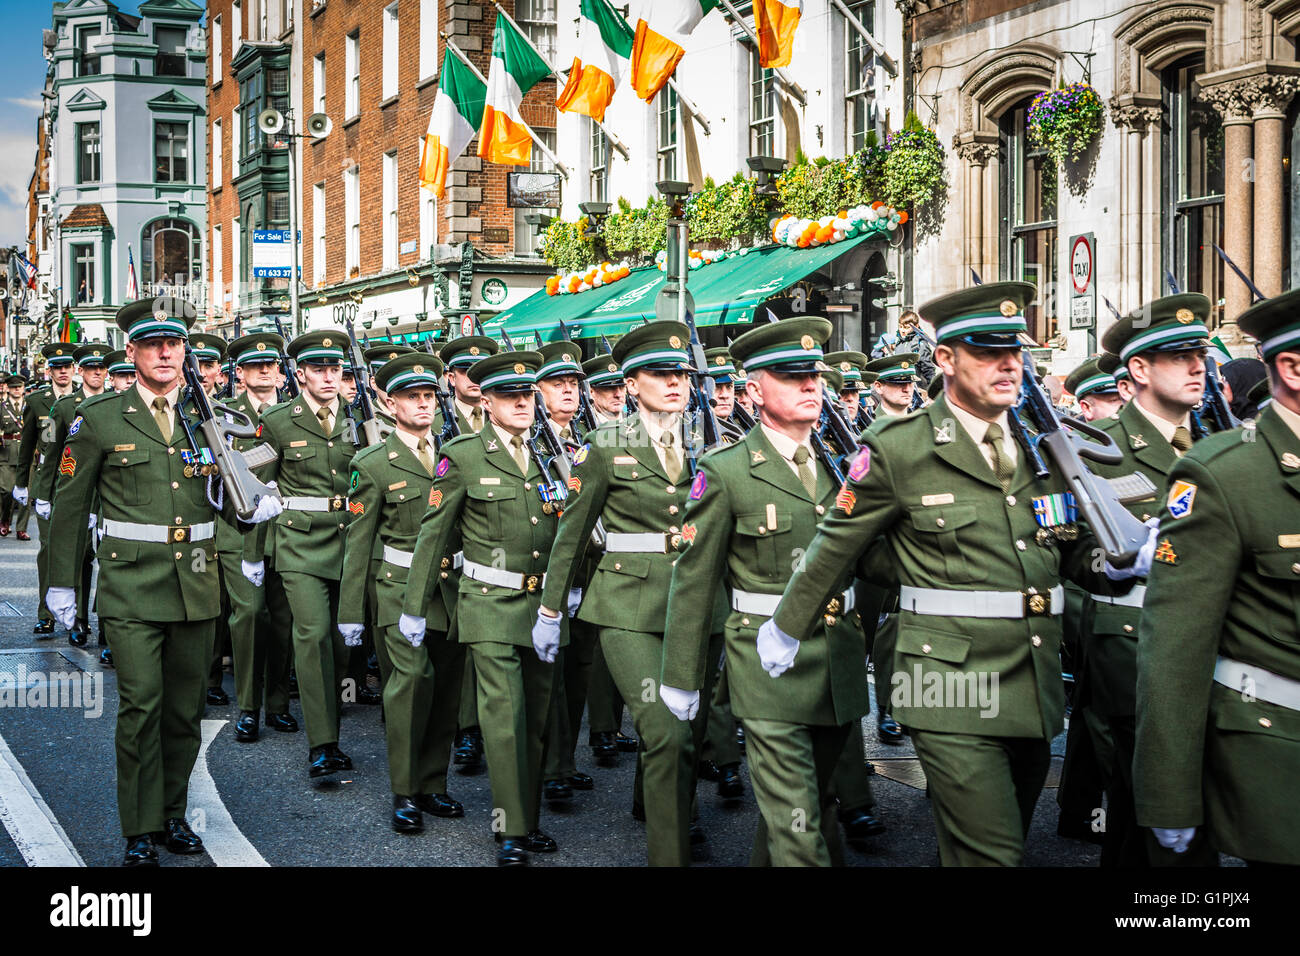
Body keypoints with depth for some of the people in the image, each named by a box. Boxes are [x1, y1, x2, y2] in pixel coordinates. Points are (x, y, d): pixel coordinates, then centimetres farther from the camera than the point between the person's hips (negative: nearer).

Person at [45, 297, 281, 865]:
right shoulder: (99, 419, 0)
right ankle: (140, 834, 2)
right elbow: (70, 504, 4)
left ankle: (172, 813, 25)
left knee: (186, 706, 10)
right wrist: (62, 582, 3)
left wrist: (255, 505, -3)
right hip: (132, 582, -3)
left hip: (196, 582, 4)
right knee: (140, 705, -8)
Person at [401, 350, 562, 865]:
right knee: (504, 712, -11)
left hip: (543, 604, 5)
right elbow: (433, 534, 0)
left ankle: (530, 819, 21)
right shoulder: (462, 455, -3)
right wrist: (415, 606, 1)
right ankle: (512, 832, -3)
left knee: (537, 715, 10)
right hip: (491, 603, -4)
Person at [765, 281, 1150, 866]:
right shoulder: (898, 449, -5)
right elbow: (834, 548, 4)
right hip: (952, 695, -5)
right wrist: (787, 630, 13)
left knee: (1007, 844, 15)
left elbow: (1072, 545, 20)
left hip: (1036, 694, 6)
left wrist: (1110, 564, -3)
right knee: (990, 856, -10)